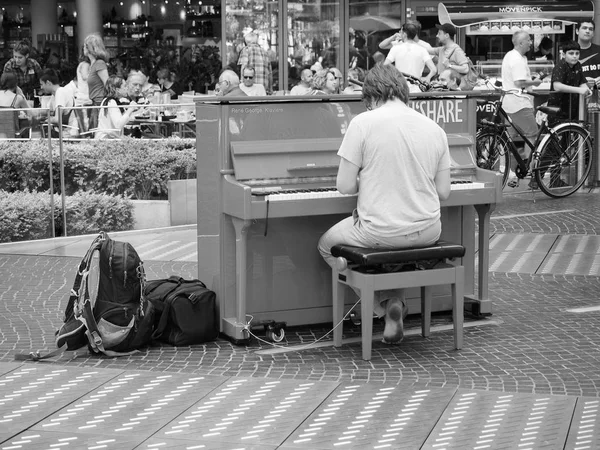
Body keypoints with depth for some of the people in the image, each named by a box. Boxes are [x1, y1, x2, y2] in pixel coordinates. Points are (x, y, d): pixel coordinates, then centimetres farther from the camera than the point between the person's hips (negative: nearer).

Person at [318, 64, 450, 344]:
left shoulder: (363, 123, -10)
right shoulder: (435, 129, 3)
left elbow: (345, 186, -10)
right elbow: (443, 192, 6)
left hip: (380, 233, -4)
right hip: (427, 232, 5)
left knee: (327, 245, 24)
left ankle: (387, 304, 9)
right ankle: (393, 304, 23)